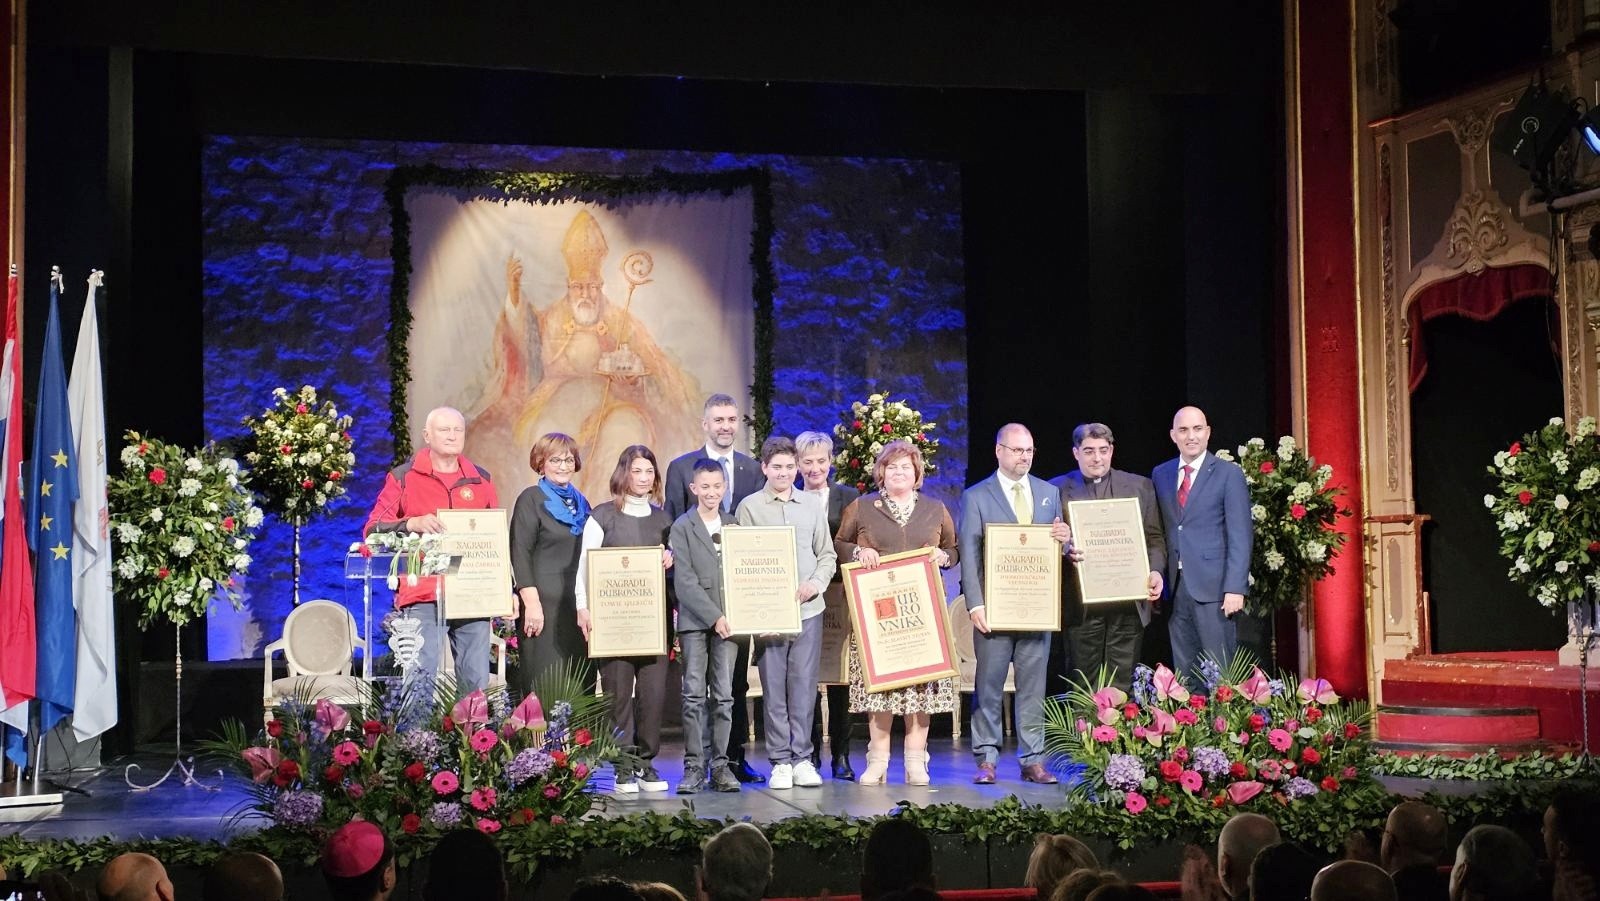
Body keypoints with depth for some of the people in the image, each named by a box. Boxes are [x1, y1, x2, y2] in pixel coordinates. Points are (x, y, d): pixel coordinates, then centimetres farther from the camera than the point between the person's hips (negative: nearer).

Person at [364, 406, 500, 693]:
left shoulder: (481, 480, 15)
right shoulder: (403, 477, 5)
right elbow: (373, 529, 0)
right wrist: (412, 524, -18)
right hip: (423, 595, -3)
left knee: (476, 680, 4)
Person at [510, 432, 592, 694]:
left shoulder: (580, 502, 17)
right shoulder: (531, 499, -1)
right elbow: (520, 553, -8)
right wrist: (531, 602, -15)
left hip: (577, 604, 6)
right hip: (545, 603, -6)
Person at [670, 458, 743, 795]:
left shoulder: (735, 525, 13)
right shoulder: (682, 527, 3)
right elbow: (684, 581, -5)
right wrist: (713, 616, -12)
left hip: (728, 621, 3)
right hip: (695, 619, -3)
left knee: (724, 695, 2)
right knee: (694, 695, -4)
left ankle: (719, 764, 6)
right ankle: (693, 766, -1)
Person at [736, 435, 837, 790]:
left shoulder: (812, 505, 12)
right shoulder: (749, 507, 4)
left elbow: (827, 554, 13)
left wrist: (816, 583, -6)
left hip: (808, 608, 2)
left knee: (804, 685, 3)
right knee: (774, 688, 1)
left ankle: (802, 759, 9)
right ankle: (780, 762, 6)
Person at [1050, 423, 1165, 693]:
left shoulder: (1140, 486, 11)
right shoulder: (1058, 488, 8)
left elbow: (1155, 537, 11)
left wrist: (1155, 570, -6)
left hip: (1128, 603, 1)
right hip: (1081, 603, 0)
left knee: (1122, 685, 1)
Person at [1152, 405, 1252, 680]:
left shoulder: (1229, 474, 0)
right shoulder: (1160, 474, 13)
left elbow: (1240, 536, -5)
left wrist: (1235, 588, -13)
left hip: (1214, 586, -4)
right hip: (1175, 586, 4)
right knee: (1183, 672, 5)